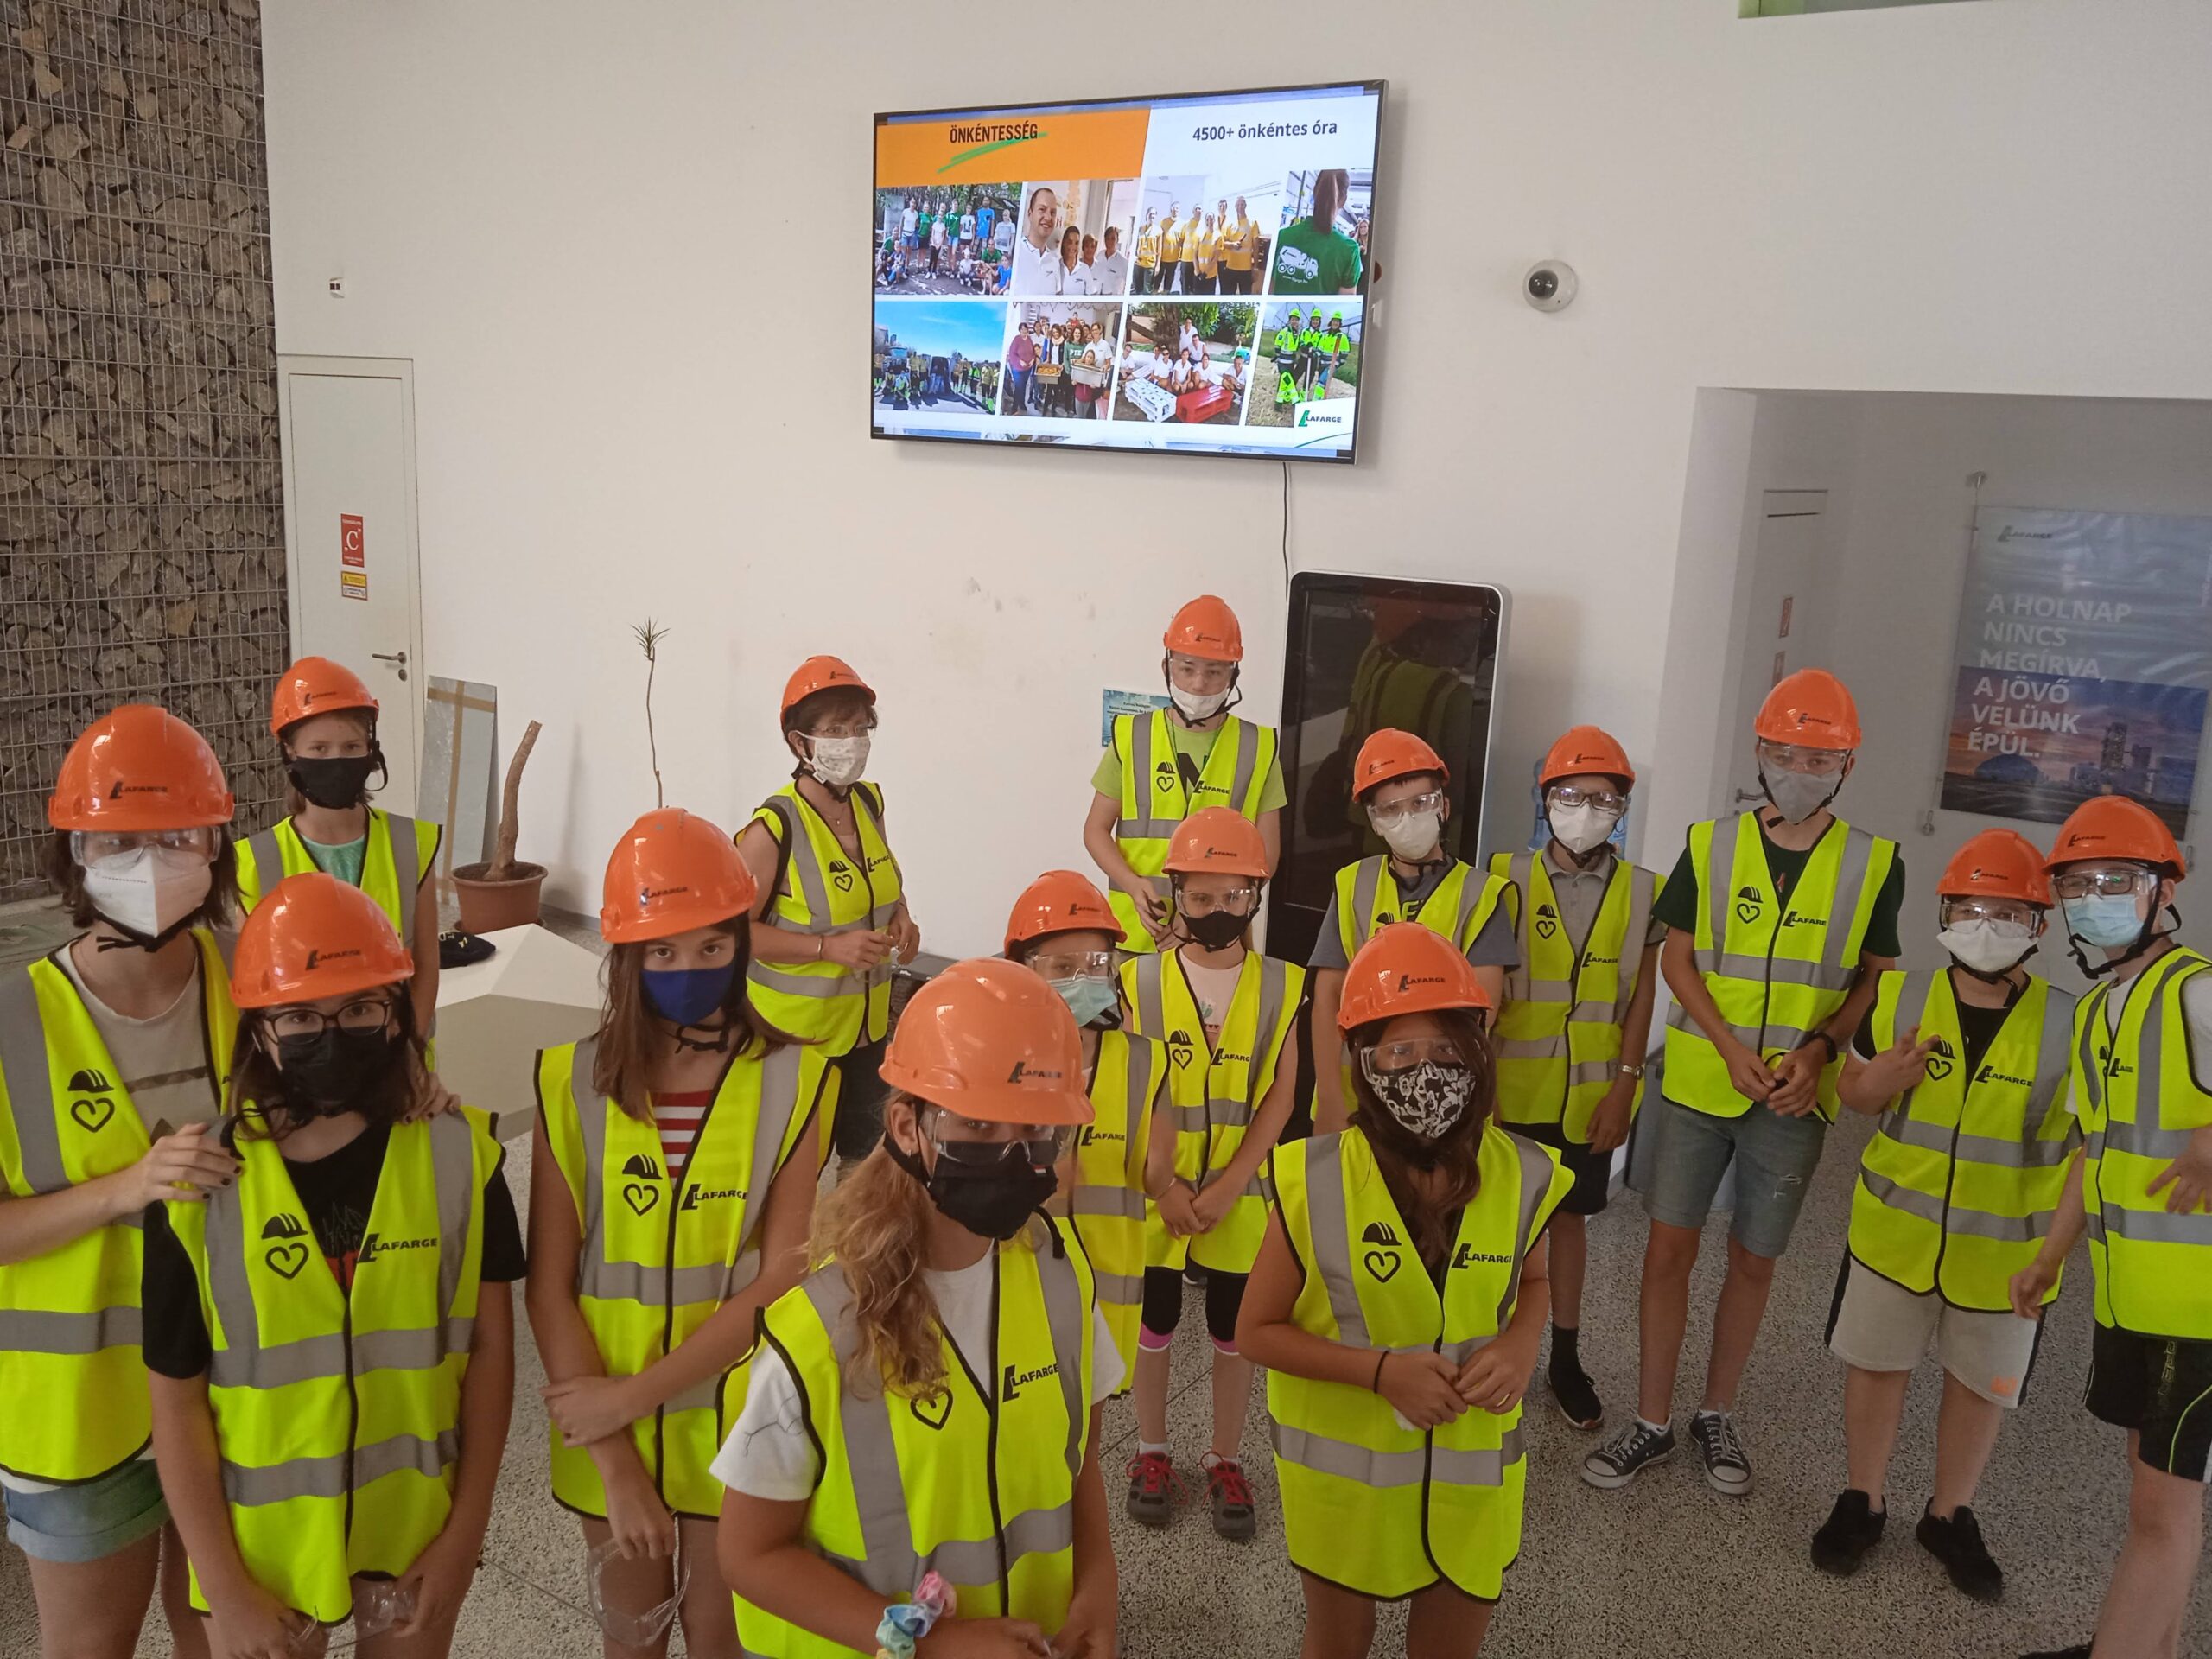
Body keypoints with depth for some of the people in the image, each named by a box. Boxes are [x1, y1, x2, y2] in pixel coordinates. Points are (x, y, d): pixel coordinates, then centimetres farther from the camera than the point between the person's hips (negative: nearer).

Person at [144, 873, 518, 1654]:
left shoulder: (457, 1154, -12)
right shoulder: (202, 1183, -14)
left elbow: (489, 1346, -5)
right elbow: (176, 1400, -8)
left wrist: (467, 1528, -5)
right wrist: (225, 1587, -7)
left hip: (418, 1525, 1)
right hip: (263, 1535, -1)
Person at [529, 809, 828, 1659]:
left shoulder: (790, 1081, -13)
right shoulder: (576, 1083, -10)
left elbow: (780, 1280, -15)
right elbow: (549, 1286, -9)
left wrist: (633, 1394, -18)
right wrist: (614, 1459, -13)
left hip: (732, 1417, -1)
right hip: (606, 1423, 1)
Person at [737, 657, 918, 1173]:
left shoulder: (869, 802, 0)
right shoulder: (773, 829, -20)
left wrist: (901, 914, -2)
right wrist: (830, 946, -25)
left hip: (868, 1027, 7)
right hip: (795, 1033, -6)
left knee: (868, 1158, 21)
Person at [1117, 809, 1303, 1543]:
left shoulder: (1280, 985, -5)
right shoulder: (1142, 980, -7)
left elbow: (1279, 1096, -6)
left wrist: (1225, 1187, -13)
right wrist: (1166, 1185, -13)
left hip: (1239, 1192, 1)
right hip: (1156, 1191, 0)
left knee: (1235, 1330, 10)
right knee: (1153, 1322, 13)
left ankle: (1224, 1460, 29)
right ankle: (1152, 1452, 31)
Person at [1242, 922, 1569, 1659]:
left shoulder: (1519, 1177, -12)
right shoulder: (1316, 1182, -21)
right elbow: (1256, 1331, -11)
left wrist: (1521, 1343, -12)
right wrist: (1380, 1370, -23)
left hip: (1471, 1477, 2)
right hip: (1342, 1474, -2)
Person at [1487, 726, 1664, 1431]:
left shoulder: (1642, 892, -1)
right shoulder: (1508, 880, -6)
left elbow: (1640, 1000, 0)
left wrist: (1624, 1088, -5)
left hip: (1592, 1094, 1)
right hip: (1514, 1088, -1)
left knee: (1569, 1214, 14)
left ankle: (1566, 1358, 27)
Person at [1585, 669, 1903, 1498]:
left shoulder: (1874, 866, -3)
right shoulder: (1710, 845, -2)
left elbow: (1872, 979, 5)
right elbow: (1677, 958, 1)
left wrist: (1818, 1049, -11)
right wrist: (1731, 1048, -12)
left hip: (1794, 1098, 0)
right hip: (1697, 1085, 0)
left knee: (1753, 1261, 12)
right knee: (1670, 1248, 3)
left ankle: (1717, 1414, 31)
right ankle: (1652, 1422, 18)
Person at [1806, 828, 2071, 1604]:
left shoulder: (2069, 1024, -12)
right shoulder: (1900, 998, -7)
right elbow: (1851, 1091, 5)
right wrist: (1878, 1083, -17)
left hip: (2003, 1249, -1)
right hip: (1894, 1231, 1)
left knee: (1981, 1385, 17)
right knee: (1876, 1365, 15)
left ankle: (1949, 1516, 39)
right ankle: (1861, 1502, 35)